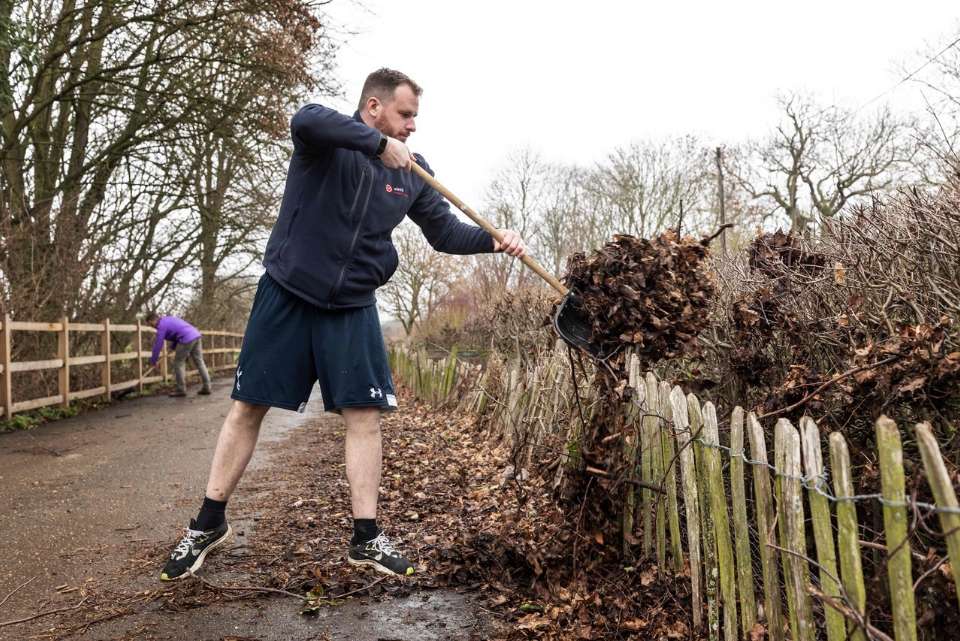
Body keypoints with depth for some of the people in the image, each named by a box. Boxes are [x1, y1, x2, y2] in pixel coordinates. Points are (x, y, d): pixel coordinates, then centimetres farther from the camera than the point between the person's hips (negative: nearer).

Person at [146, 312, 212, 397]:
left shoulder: (162, 325, -2)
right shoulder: (169, 319, 25)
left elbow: (158, 345, -1)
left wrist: (153, 361, 9)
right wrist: (173, 347, 47)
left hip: (187, 339, -9)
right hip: (196, 335, 9)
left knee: (178, 363, 4)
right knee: (199, 362, 9)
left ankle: (181, 389, 6)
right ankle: (206, 387, 8)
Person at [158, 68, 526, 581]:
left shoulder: (412, 172, 4)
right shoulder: (326, 141, -9)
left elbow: (445, 232, 7)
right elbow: (306, 120, -33)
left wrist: (494, 240, -9)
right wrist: (379, 143, -30)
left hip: (352, 308, 3)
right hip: (286, 294, -3)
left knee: (364, 415, -2)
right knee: (247, 407, 4)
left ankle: (366, 538, 9)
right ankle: (210, 523, 20)